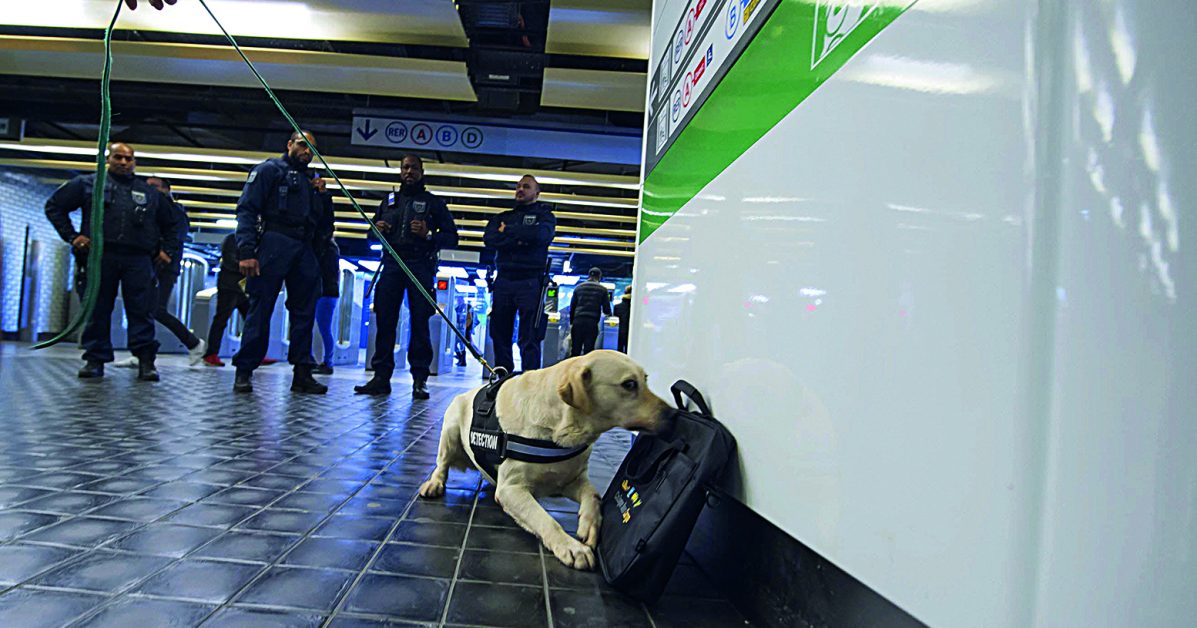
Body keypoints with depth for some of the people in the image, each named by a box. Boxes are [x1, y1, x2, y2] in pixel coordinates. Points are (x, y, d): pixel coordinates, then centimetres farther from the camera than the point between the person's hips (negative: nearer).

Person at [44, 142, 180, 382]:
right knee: (98, 310, 2)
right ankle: (95, 359, 9)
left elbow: (171, 223, 29)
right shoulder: (88, 183, 14)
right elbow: (54, 205, 16)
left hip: (138, 260, 1)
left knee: (142, 311, -6)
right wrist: (71, 236, 6)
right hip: (100, 256, 0)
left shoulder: (149, 193, 20)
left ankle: (146, 361, -5)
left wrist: (168, 250, 15)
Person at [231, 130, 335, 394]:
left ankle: (302, 373, 6)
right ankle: (244, 372, -1)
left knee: (305, 312, 2)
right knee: (260, 309, -7)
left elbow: (325, 224, 25)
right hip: (274, 245, -6)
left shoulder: (312, 180, 26)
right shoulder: (269, 169, 7)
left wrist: (323, 196, 8)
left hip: (305, 253, 6)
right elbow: (246, 209, -4)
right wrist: (246, 251, -16)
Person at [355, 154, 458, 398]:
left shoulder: (434, 202, 12)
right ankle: (381, 376, 2)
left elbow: (452, 237, 7)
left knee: (420, 323, -6)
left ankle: (420, 380, -3)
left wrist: (429, 235, -12)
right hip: (391, 264, 3)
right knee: (384, 320, -2)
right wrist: (377, 229, 4)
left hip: (420, 266, -3)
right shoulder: (389, 201, 21)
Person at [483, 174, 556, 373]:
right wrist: (519, 239, -11)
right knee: (499, 334, 5)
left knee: (529, 339, -8)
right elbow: (488, 238, 1)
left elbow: (541, 234, -14)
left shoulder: (544, 215, 10)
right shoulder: (504, 217, 21)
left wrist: (507, 231, -3)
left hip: (530, 282, -4)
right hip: (503, 281, 4)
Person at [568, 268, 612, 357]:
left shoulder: (578, 287, 11)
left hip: (577, 321, 2)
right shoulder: (602, 289, 3)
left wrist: (571, 323, 18)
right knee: (588, 349, 2)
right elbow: (606, 310, 3)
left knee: (575, 350, 7)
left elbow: (572, 307, 12)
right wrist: (608, 313, 26)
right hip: (592, 322, -2)